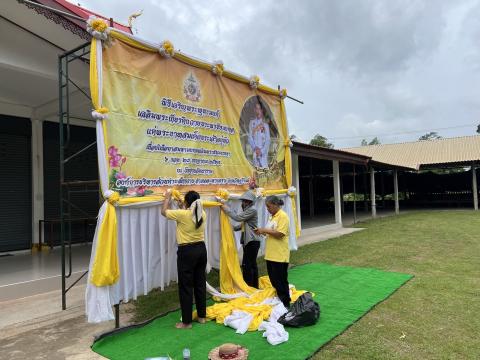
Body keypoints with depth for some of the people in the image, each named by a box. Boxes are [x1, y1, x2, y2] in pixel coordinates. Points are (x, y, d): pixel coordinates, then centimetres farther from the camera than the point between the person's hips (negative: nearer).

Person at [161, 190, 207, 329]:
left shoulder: (182, 214, -16)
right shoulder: (202, 214, 1)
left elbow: (164, 211, 0)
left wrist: (168, 198, 13)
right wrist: (184, 206, 32)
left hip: (187, 251, -6)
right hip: (201, 249, 6)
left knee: (186, 286, 3)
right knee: (200, 283, 15)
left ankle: (186, 322, 11)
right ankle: (202, 316, 27)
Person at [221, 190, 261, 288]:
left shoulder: (252, 210, -14)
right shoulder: (246, 210, 15)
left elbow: (238, 217, -21)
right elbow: (243, 224, 17)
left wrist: (226, 208, -14)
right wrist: (233, 228, 4)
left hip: (252, 241, -10)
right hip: (248, 241, 10)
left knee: (246, 265, -8)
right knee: (252, 264, 15)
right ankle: (254, 286, 23)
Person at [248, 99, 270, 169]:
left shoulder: (265, 123, 5)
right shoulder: (252, 122, 10)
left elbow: (268, 140, 1)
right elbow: (250, 138, 5)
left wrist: (261, 151, -11)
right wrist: (255, 148, -10)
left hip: (264, 152, -1)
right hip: (255, 152, 1)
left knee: (264, 167, -9)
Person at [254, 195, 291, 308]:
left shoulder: (283, 216, -14)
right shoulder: (272, 216, 14)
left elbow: (280, 234, -21)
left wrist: (265, 230, -15)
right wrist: (262, 232, 4)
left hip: (280, 255, -9)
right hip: (271, 254, 9)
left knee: (280, 280, 1)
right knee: (273, 279, 15)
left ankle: (285, 302, 14)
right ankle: (278, 299, 28)